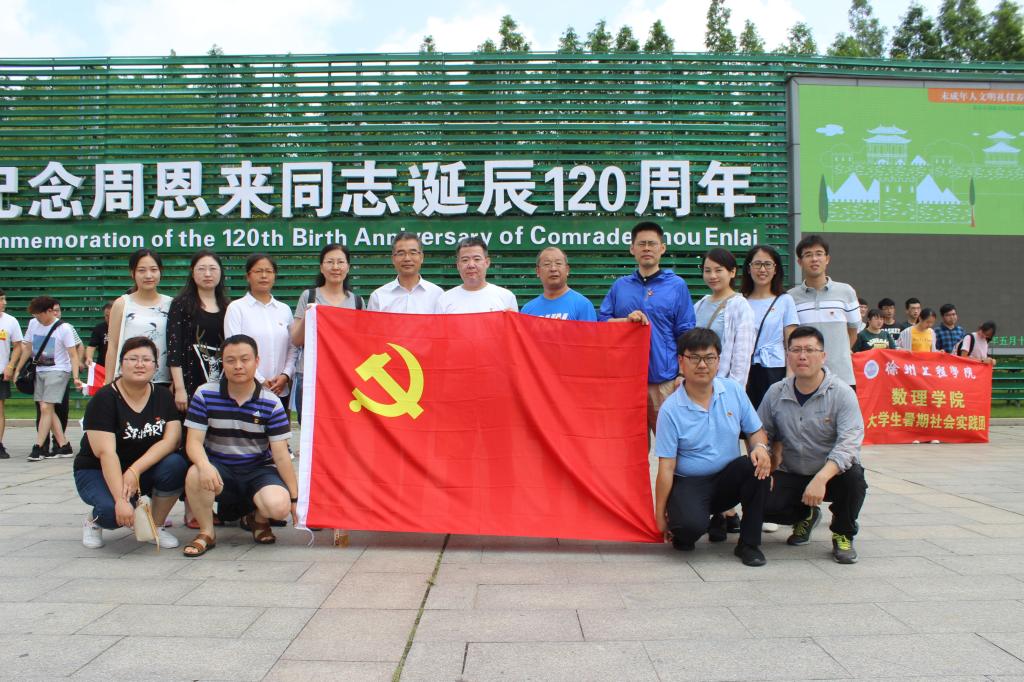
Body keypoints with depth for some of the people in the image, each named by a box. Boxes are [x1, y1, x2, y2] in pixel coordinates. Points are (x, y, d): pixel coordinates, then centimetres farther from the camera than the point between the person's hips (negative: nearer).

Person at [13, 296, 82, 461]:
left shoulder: (64, 328, -9)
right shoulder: (33, 324, 8)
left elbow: (73, 355, -9)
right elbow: (27, 348, 18)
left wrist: (75, 377, -18)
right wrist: (17, 370, 16)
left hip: (58, 371, -6)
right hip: (40, 371, 6)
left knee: (46, 408, -13)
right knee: (47, 410, 3)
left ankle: (38, 448, -10)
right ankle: (64, 445, 7)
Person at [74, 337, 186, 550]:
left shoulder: (163, 396, -3)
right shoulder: (105, 399, -15)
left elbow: (171, 440, -14)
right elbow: (106, 452, -24)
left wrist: (135, 470, -28)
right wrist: (121, 500, -33)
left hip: (145, 471, 4)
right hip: (98, 472, -3)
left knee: (176, 465, -27)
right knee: (113, 512, -33)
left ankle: (157, 526, -5)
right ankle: (94, 520, 6)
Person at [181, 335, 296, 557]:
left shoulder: (271, 403, -6)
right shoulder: (205, 395, -4)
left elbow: (280, 454, -6)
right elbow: (194, 441, -8)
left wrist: (295, 497, -8)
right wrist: (204, 465, -32)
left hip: (259, 470, 0)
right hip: (218, 467, 0)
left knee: (279, 506, -29)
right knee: (195, 475, -34)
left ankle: (257, 518, 13)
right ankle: (206, 533, -6)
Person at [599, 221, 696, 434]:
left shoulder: (677, 285, 5)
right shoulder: (620, 286, 12)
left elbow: (685, 334, 3)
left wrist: (683, 375, -4)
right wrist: (627, 320, -9)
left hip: (664, 381, -2)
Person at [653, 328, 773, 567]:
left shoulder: (733, 390, -1)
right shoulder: (670, 409, -12)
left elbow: (756, 431, 7)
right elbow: (666, 467, -11)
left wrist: (761, 447, -18)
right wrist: (660, 514, -10)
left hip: (728, 478, 4)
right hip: (689, 483, -4)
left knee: (756, 466, -28)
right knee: (692, 524, -33)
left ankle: (749, 544, -10)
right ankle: (682, 535, 8)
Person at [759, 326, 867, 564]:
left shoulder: (842, 393, -14)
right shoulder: (776, 393, -1)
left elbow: (848, 443, -25)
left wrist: (821, 477, -40)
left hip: (833, 473, -2)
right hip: (791, 475, 3)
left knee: (854, 476, -36)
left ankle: (843, 535, -3)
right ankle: (805, 515, 15)